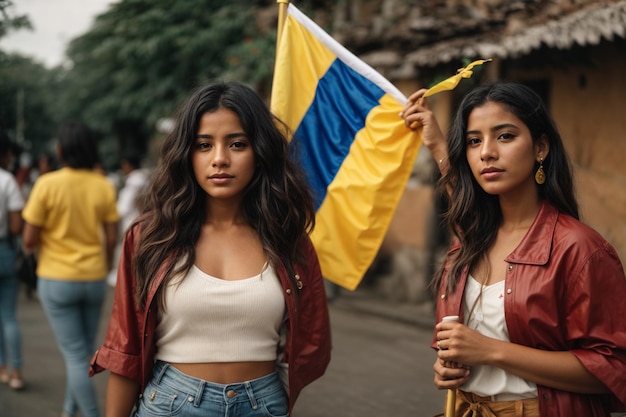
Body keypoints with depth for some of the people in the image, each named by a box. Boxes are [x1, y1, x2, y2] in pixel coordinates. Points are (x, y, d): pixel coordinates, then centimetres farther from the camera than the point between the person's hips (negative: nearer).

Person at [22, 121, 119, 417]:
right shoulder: (104, 186, -5)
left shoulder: (47, 184, -14)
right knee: (84, 351, 18)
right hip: (94, 278, 4)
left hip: (57, 280, -3)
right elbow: (111, 238, -2)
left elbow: (29, 240, -12)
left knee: (75, 355, 3)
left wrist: (30, 245, 11)